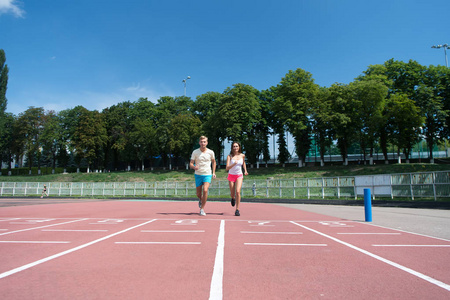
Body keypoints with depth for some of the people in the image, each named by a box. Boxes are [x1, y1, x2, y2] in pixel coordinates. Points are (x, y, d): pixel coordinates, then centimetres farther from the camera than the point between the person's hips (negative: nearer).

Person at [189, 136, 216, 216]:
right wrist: (194, 167, -29)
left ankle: (202, 209, -8)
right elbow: (190, 164, -5)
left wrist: (213, 172, 8)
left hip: (207, 174, -1)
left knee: (205, 190, -22)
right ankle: (200, 200, 44)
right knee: (198, 194, 7)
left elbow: (213, 162, 15)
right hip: (198, 175, 1)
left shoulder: (211, 152, -2)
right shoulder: (195, 152, -5)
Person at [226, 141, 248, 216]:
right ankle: (233, 198, 47)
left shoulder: (242, 155, -2)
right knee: (232, 194, 7)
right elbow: (227, 168, -19)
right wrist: (234, 164, -34)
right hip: (231, 176, 0)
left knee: (238, 191, -18)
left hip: (239, 176, 0)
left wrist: (245, 170, 12)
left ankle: (237, 210, -9)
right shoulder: (229, 156, -11)